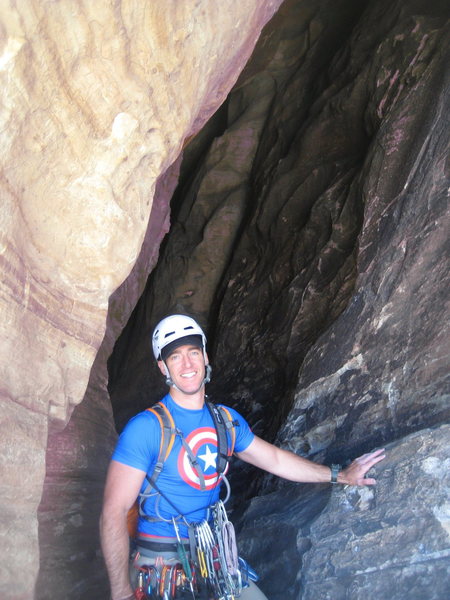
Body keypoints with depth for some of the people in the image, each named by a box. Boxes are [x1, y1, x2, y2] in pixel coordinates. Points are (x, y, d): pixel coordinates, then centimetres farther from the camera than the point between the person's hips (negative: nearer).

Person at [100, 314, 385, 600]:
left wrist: (340, 475, 19)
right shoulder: (145, 427, -16)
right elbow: (114, 512, -17)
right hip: (159, 567, -5)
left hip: (213, 560, 6)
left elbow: (275, 459, 16)